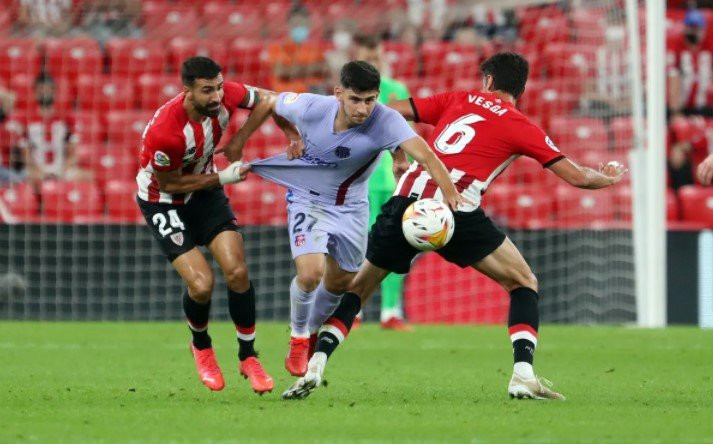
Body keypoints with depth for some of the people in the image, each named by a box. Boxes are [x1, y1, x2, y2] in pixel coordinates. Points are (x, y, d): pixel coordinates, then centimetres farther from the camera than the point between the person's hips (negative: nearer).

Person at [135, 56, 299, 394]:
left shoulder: (226, 96, -22)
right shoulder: (163, 132, -37)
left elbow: (264, 99, 1)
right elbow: (169, 184, -20)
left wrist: (294, 137, -9)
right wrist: (222, 178, -22)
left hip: (205, 191, 5)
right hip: (163, 200, -5)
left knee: (237, 272, -8)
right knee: (201, 284, -15)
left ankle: (248, 357, 11)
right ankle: (201, 346, 18)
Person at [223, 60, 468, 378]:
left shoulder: (385, 121, -32)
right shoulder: (310, 108, -28)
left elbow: (422, 152, -47)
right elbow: (268, 104, -8)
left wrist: (448, 190, -63)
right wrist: (238, 143, 2)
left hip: (351, 207, 2)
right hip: (308, 199, -2)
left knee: (339, 283, 16)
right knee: (310, 273, -20)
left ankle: (312, 335, 47)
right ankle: (298, 338, 10)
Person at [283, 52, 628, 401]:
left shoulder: (458, 100, 22)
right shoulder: (520, 127, 13)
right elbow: (576, 176, 15)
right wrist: (608, 179, 34)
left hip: (405, 201, 3)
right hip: (456, 209, -3)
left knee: (359, 287, 19)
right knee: (523, 283, 14)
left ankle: (315, 363, 2)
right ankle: (523, 375, -3)